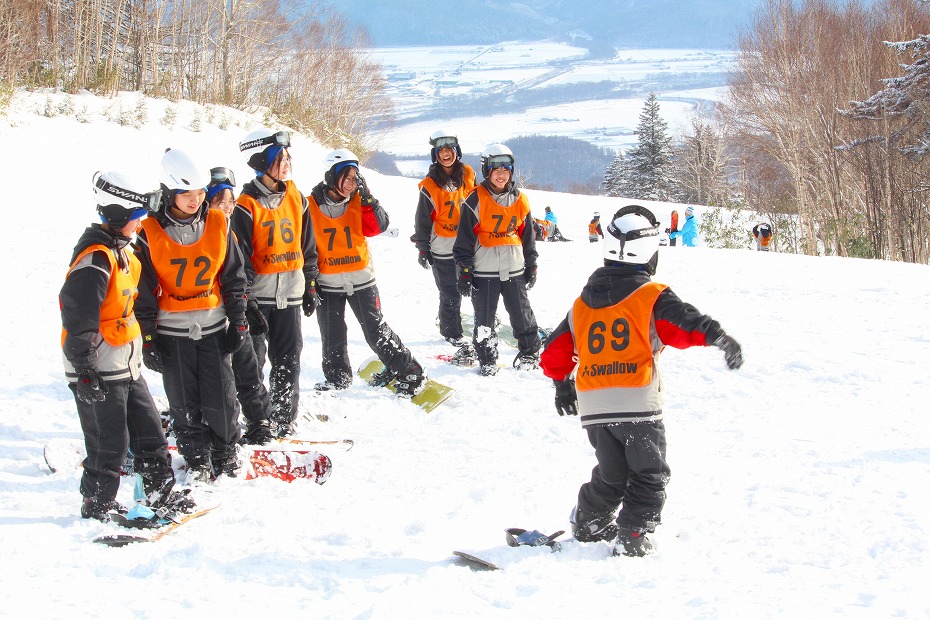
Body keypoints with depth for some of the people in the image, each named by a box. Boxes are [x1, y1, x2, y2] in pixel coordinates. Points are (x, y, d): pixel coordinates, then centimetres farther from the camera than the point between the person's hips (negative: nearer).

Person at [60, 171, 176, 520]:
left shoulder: (121, 250, 11)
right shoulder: (95, 258, -22)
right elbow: (77, 317, -25)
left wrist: (140, 347, 28)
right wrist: (84, 368, -25)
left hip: (127, 366, 10)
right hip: (100, 371, -10)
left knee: (148, 428, 15)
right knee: (109, 442, 0)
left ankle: (159, 491, 26)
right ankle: (97, 505, 14)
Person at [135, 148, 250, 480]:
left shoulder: (218, 225, 0)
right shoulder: (150, 233, -8)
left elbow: (234, 277, 8)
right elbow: (143, 291, -4)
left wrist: (238, 322, 6)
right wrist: (147, 340, -4)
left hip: (213, 328, 1)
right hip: (171, 332, -1)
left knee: (221, 399, 2)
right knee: (184, 402, 6)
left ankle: (226, 454, 22)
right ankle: (197, 459, 21)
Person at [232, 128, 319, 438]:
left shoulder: (295, 198, 7)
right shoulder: (247, 206, -10)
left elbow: (308, 246, 15)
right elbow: (239, 257, -10)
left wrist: (310, 286, 15)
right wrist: (243, 298, -14)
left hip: (289, 295, 5)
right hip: (257, 294, -5)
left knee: (288, 360, 8)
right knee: (252, 358, -2)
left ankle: (284, 420, 18)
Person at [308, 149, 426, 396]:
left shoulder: (358, 201, 0)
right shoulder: (312, 206, -7)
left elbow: (378, 226, -11)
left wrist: (367, 198, -22)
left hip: (361, 278, 0)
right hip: (327, 281, 0)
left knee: (376, 330, -1)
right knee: (332, 336, 10)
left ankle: (411, 373, 5)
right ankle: (338, 376, 30)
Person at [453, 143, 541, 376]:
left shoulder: (519, 200, 7)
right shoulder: (476, 200, -6)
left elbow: (528, 236, 16)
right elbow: (464, 239, -5)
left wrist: (531, 265, 16)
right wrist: (464, 271, -7)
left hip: (514, 269, 3)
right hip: (484, 272, -3)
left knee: (522, 314, 9)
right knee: (484, 319, 4)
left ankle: (530, 353, 24)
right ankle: (487, 360, 16)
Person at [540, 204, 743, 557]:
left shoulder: (582, 303, 15)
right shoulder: (653, 297, -2)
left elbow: (555, 352, 21)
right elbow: (684, 322, -21)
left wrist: (562, 386, 37)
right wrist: (718, 337, -33)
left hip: (592, 408, 5)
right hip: (638, 405, -5)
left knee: (611, 474, 24)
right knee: (650, 475, 8)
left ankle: (588, 523, 33)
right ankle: (631, 538, 1)